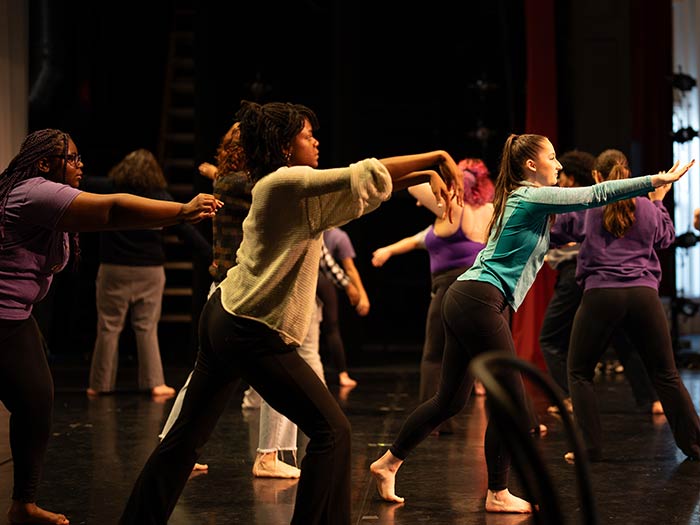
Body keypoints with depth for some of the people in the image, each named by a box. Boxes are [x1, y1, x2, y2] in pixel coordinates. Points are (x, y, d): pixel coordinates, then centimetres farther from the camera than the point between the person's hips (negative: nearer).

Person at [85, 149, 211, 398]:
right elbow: (186, 231, -1)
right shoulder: (162, 197, 0)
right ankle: (155, 383, 3)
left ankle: (101, 384, 11)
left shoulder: (108, 190, -4)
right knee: (147, 328, 7)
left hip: (114, 269, -1)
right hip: (150, 272, 1)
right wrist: (212, 254, 3)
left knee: (109, 327, 6)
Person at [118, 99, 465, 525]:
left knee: (190, 431, 17)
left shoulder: (283, 187, 12)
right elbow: (366, 174, -21)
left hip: (224, 319, 10)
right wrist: (437, 158, -12)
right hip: (255, 335, -10)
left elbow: (360, 190, 12)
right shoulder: (285, 182, -16)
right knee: (332, 430, -4)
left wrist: (423, 175, 2)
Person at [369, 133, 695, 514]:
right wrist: (658, 180, -6)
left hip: (463, 299, 10)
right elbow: (595, 195, -9)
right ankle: (498, 495, 3)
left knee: (450, 400, 14)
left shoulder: (517, 198, 22)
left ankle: (388, 463, 20)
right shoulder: (533, 197, -6)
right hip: (479, 301, -10)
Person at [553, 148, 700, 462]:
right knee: (665, 374, 10)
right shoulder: (647, 208, 10)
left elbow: (555, 232, 17)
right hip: (643, 294, 2)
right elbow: (667, 237, 28)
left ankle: (590, 447, 3)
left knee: (579, 372, 11)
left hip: (600, 293, -2)